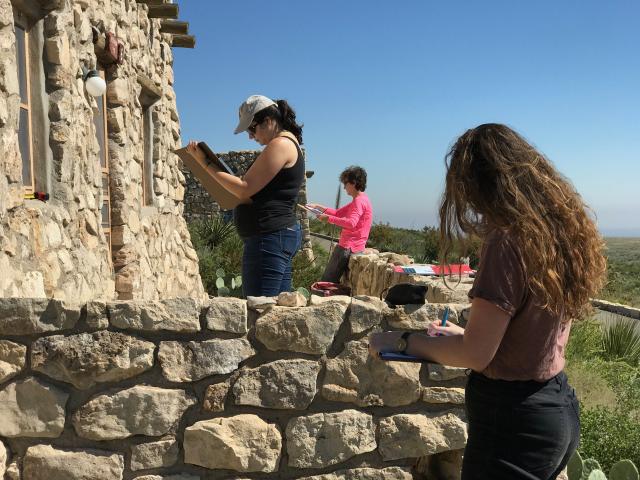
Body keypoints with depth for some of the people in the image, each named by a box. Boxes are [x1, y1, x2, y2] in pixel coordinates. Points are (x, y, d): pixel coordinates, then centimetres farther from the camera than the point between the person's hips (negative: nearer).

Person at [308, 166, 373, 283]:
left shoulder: (359, 201, -14)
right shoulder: (359, 200, 19)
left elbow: (351, 223, -29)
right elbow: (338, 213, 25)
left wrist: (328, 218, -24)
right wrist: (318, 207, 17)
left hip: (348, 248, -10)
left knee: (327, 282, -9)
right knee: (332, 281, 12)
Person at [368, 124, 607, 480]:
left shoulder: (508, 240, -23)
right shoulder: (563, 230, 3)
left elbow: (475, 355, -20)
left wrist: (401, 341, -7)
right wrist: (468, 333, 20)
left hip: (514, 419, -8)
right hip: (559, 407, 8)